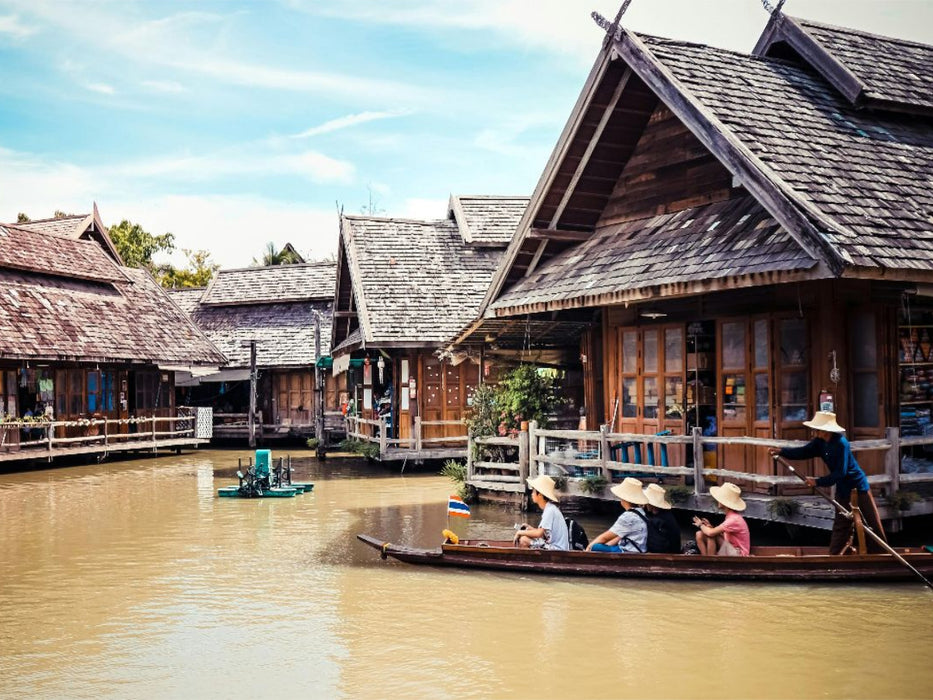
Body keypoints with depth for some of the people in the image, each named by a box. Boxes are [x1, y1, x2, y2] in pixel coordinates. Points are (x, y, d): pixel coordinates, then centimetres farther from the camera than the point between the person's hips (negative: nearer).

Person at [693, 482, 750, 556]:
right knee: (700, 534, -2)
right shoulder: (730, 516, 8)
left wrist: (701, 525, -6)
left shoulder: (734, 519, -23)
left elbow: (710, 533, -27)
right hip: (729, 551, 9)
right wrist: (710, 527, -4)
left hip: (738, 554, -9)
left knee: (711, 535, -26)